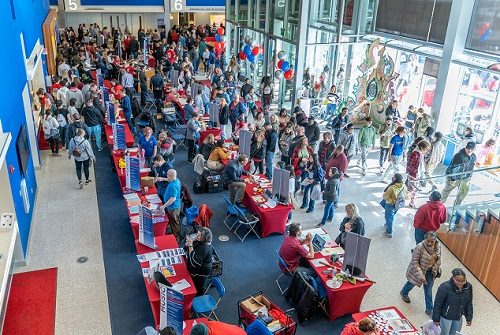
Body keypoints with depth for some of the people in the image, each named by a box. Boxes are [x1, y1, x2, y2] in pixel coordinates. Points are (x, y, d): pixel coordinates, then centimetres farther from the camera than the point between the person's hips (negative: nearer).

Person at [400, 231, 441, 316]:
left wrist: (435, 270, -5)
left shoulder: (438, 246, -16)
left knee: (428, 290, 11)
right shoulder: (420, 247, -34)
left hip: (429, 271, 3)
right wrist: (420, 275, -30)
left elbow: (438, 259, 1)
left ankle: (429, 309, 28)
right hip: (417, 270, -3)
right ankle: (404, 293, 56)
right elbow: (415, 262, -27)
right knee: (412, 283, 24)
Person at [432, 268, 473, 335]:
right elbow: (437, 304, -18)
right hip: (446, 317, -5)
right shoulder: (445, 287, -29)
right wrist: (436, 319, -11)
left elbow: (469, 303, 3)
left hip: (458, 317, 5)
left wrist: (469, 317, 8)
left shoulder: (468, 286, -12)